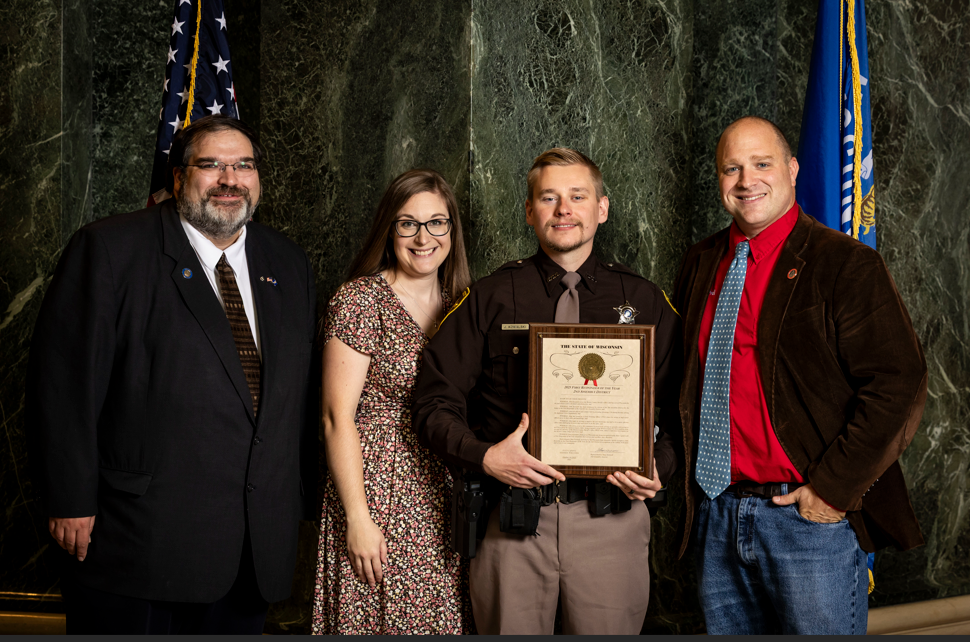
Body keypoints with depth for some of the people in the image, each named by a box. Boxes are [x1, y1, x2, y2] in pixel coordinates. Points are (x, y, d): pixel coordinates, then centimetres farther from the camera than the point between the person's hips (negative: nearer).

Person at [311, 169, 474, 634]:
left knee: (441, 621, 8)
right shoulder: (360, 300, -8)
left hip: (446, 504, 5)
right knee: (379, 622, 0)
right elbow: (338, 418, -11)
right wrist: (358, 519, -15)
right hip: (379, 497, -5)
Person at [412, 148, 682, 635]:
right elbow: (435, 405, 2)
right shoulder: (489, 299, 4)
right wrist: (484, 456, -14)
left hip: (610, 517, 1)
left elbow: (682, 407, 10)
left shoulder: (644, 301, 8)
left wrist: (659, 467, -8)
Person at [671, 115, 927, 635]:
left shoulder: (846, 264, -8)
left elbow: (898, 385, -13)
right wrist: (689, 474, 10)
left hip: (810, 515, -5)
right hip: (716, 511, 5)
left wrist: (834, 489, -15)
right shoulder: (700, 265, 10)